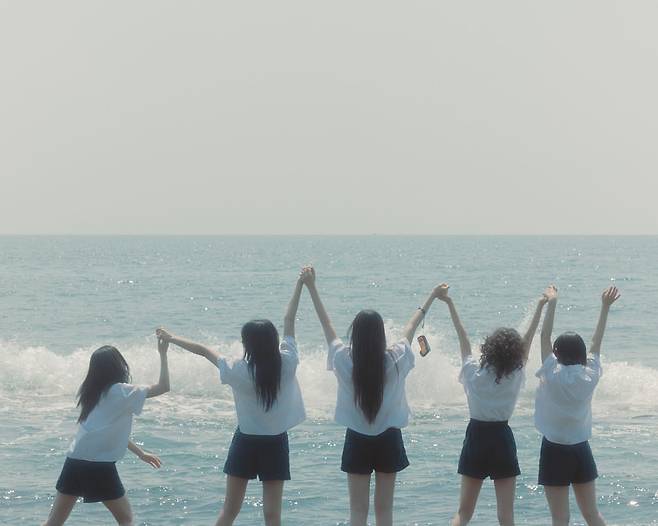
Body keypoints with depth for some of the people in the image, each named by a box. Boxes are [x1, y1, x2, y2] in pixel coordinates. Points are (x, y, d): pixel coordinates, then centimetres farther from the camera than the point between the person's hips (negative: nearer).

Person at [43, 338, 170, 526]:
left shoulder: (91, 392, 15)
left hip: (75, 462, 7)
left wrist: (141, 453, 28)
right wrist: (163, 354, 1)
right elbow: (163, 387, -5)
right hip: (100, 467, -7)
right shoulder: (121, 392, -7)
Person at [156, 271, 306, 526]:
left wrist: (171, 338, 11)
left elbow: (203, 350, -2)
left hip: (246, 443, 0)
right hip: (275, 444, 0)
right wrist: (299, 284, 8)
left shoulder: (238, 371, -14)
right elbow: (289, 321, -3)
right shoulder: (286, 364, -12)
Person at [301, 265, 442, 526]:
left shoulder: (344, 360, -13)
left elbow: (326, 323, -2)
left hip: (357, 442, 0)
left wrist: (311, 287, 8)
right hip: (388, 440, 1)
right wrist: (431, 298, 21)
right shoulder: (394, 360, -11)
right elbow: (411, 326, 5)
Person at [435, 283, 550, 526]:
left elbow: (463, 336, 0)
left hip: (476, 439, 1)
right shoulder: (516, 377, -7)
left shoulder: (474, 373, -7)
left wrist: (449, 302, 7)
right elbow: (528, 340, 0)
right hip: (502, 440, -1)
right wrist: (540, 307, 8)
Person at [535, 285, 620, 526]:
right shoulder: (590, 376, -4)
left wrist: (552, 302, -6)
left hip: (555, 451, -4)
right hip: (581, 450, 4)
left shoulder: (552, 376, -14)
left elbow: (544, 336, -11)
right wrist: (605, 307, 12)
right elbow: (596, 342, 6)